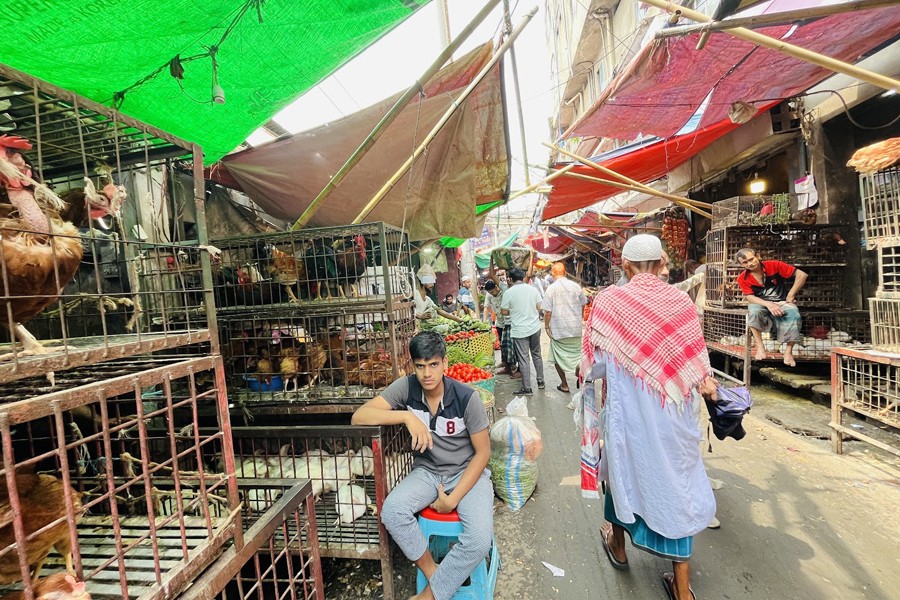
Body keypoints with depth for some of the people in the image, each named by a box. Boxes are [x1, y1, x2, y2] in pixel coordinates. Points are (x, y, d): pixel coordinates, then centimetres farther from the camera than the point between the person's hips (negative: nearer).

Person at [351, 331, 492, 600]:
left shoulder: (467, 397, -20)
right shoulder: (406, 387, -14)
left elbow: (483, 452, -11)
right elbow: (358, 417, -21)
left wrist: (453, 498, -16)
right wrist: (407, 416, -33)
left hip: (467, 472, -2)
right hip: (427, 472, 2)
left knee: (480, 539, -25)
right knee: (391, 511, -26)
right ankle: (432, 571, -2)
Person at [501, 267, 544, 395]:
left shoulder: (508, 292, -10)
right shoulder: (532, 289, 1)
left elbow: (504, 311, -6)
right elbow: (539, 307, 4)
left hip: (519, 330, -4)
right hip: (535, 327, 4)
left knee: (523, 359, 2)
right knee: (537, 355, 19)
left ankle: (527, 388, 8)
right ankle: (540, 381, 28)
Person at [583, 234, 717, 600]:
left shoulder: (608, 301, -13)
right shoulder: (681, 302, -6)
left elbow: (596, 363, -10)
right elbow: (698, 362, 0)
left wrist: (602, 385, 10)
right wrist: (704, 384, 20)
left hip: (627, 410, -1)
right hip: (674, 414, 2)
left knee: (624, 469, 22)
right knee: (676, 481, 15)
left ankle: (617, 542, 46)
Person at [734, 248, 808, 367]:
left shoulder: (774, 265, -8)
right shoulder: (743, 278, -4)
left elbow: (802, 275, -7)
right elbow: (750, 297, -12)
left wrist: (790, 296, -8)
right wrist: (768, 304, -30)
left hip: (782, 302, 0)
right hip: (760, 303, 0)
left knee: (794, 314, -32)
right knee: (754, 310, -35)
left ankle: (788, 351, -24)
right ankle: (760, 346, -28)